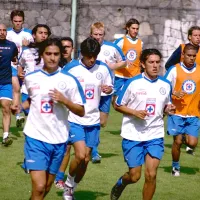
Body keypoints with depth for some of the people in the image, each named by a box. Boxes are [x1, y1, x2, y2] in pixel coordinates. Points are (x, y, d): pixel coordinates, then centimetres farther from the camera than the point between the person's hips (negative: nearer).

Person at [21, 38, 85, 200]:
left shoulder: (69, 80, -3)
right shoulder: (30, 78, 2)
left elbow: (81, 112, -3)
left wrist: (64, 100, -17)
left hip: (58, 139, 1)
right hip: (35, 138, -1)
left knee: (47, 187, 14)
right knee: (39, 187, -14)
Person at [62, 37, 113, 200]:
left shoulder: (103, 68, 1)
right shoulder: (71, 69, -9)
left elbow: (109, 87, 13)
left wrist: (108, 89, -9)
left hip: (93, 120, 4)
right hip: (75, 119, -4)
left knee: (86, 159, 7)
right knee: (80, 155, -18)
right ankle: (69, 183, 10)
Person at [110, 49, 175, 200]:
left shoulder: (166, 85, 3)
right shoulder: (133, 83, -8)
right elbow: (118, 105, -1)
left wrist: (168, 109, -7)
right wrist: (135, 112, -17)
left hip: (155, 136, 2)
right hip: (133, 136, -2)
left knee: (151, 175, -8)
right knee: (134, 176, 4)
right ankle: (119, 185, 39)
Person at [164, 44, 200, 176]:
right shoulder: (175, 70, -3)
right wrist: (175, 93, -18)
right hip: (177, 113, -2)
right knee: (177, 141, 0)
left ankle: (186, 138, 30)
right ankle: (175, 166, 23)